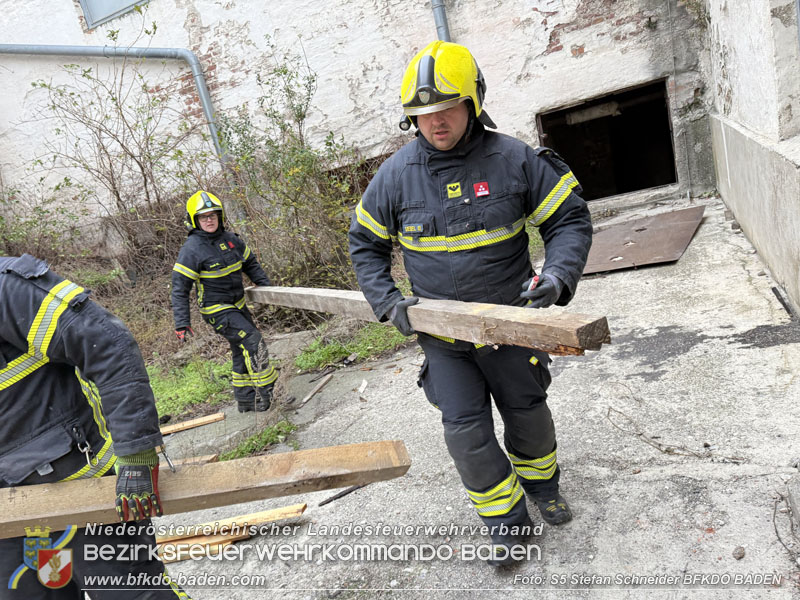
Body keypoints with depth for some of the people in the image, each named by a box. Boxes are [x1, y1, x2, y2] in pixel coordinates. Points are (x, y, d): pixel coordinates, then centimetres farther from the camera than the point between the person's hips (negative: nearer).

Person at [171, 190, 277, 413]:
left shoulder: (230, 239, 3)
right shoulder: (191, 249, -16)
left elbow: (250, 263, 19)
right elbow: (180, 288, -15)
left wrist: (266, 286, 9)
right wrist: (182, 323, -19)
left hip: (237, 305, 8)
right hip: (217, 310, -7)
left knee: (243, 350, 12)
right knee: (252, 341, -18)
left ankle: (245, 399, 25)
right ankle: (266, 392, -9)